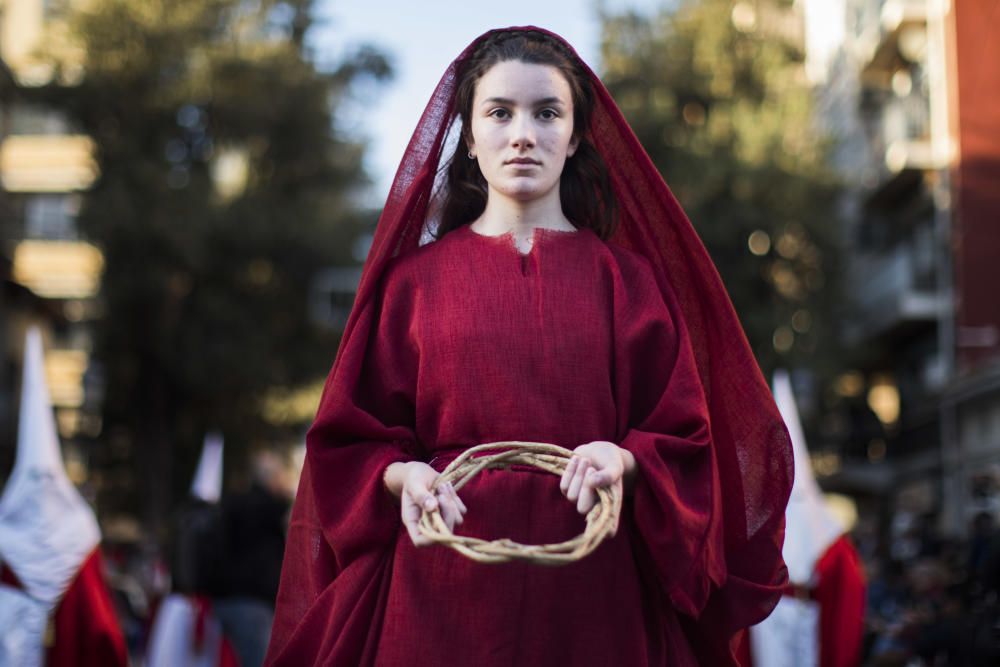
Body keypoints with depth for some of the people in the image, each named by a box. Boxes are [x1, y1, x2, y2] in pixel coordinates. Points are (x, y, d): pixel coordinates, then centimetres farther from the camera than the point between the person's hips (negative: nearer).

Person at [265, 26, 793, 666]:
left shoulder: (627, 278, 7)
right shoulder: (415, 278, 7)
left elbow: (687, 442, 5)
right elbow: (351, 441, 7)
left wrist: (624, 459, -14)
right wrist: (404, 475, -13)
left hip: (592, 590, 0)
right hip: (443, 585, 0)